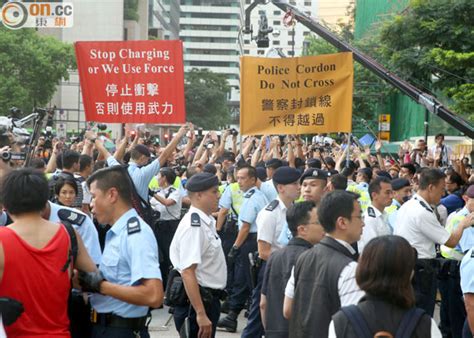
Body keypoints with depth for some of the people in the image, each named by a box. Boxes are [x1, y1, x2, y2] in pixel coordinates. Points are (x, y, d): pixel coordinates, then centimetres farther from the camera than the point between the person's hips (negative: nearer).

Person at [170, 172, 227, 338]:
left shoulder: (206, 222, 7)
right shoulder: (193, 226, -21)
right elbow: (187, 273, -26)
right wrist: (201, 314, -29)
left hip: (209, 298, 9)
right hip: (197, 301, -9)